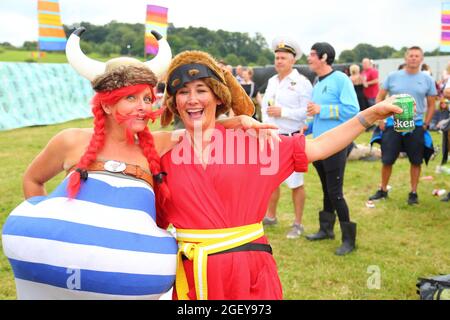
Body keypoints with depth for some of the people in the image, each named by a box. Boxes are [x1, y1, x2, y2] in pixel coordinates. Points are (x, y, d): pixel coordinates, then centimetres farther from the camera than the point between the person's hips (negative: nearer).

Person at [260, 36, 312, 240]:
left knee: (295, 182, 0)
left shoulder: (302, 83, -10)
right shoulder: (272, 81, 12)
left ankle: (298, 224, 12)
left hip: (292, 139, -7)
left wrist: (282, 112, -19)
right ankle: (270, 216, 34)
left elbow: (306, 112, -16)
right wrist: (266, 125, 1)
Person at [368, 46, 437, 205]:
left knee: (416, 161, 6)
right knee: (387, 160, 4)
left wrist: (426, 124, 0)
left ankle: (413, 193, 20)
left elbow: (431, 105, 8)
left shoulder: (427, 79, 1)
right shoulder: (393, 77, 0)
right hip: (393, 125, 0)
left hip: (416, 127, 0)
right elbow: (379, 98, 6)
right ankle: (383, 190, 21)